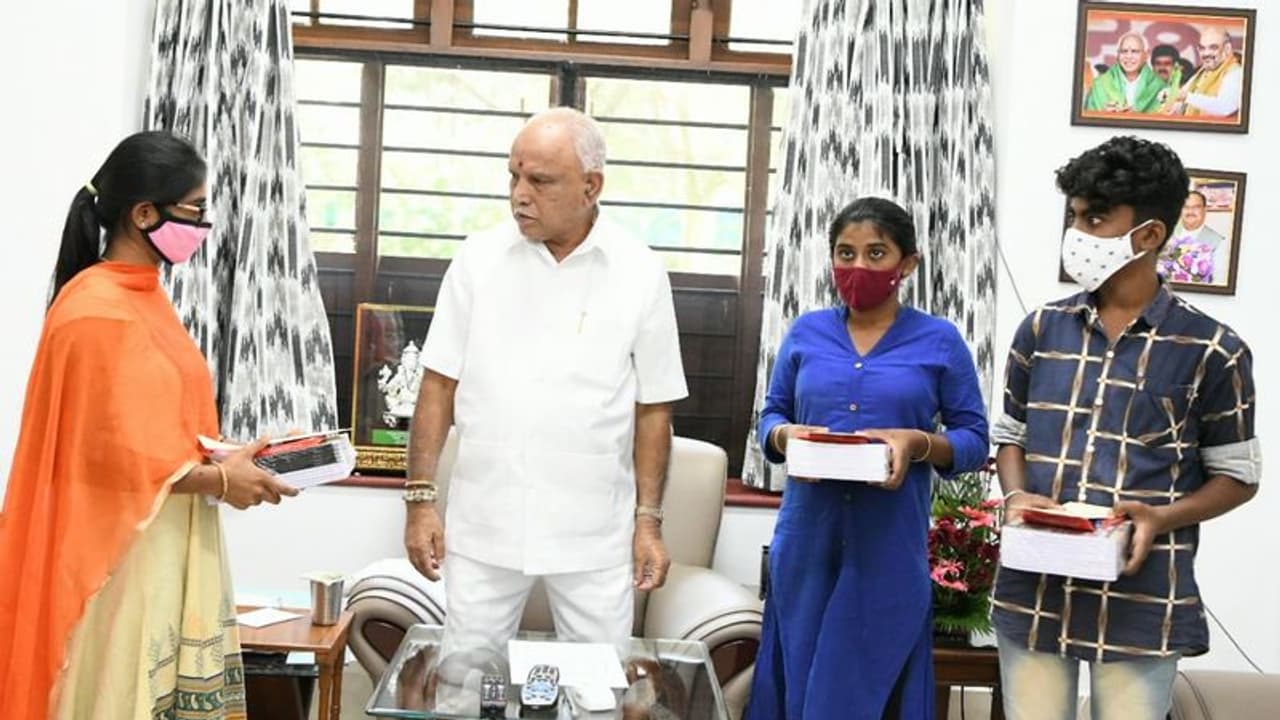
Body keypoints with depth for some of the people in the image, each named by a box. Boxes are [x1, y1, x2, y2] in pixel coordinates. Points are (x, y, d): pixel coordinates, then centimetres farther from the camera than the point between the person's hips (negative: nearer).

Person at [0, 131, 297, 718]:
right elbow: (112, 452, -19)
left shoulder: (145, 296, 11)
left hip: (168, 543, 9)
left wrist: (226, 458, 5)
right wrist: (219, 482, -14)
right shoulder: (98, 310, -17)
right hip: (124, 551, -9)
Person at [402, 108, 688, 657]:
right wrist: (420, 498, -1)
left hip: (593, 533, -1)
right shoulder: (479, 258, 1)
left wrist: (649, 520, -1)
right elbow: (439, 384, 4)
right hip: (483, 525, 1)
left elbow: (653, 408, 2)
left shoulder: (640, 274, -2)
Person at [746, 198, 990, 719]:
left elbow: (974, 439, 3)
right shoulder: (806, 332, 8)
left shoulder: (939, 341, 1)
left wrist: (918, 443, -16)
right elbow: (771, 415, 15)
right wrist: (786, 436, -8)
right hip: (806, 538, 3)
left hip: (890, 546, -2)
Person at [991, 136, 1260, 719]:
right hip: (1033, 592, 3)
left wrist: (1160, 517, -14)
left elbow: (1237, 475, 4)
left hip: (1143, 604, -3)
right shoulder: (1041, 330, 7)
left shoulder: (1212, 351, -3)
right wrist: (1015, 497, -5)